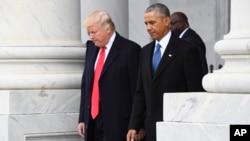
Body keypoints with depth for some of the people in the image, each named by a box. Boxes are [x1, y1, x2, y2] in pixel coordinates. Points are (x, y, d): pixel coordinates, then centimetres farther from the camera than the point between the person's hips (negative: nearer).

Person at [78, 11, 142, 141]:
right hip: (93, 121, 7)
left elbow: (137, 89, -9)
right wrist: (82, 118, 12)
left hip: (117, 122, -7)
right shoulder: (91, 47, 13)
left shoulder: (130, 49, -8)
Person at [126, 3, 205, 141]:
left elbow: (196, 92, -7)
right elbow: (140, 92, 15)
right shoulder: (145, 52, 14)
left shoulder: (186, 50, -6)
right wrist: (134, 125, 9)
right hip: (151, 127, 6)